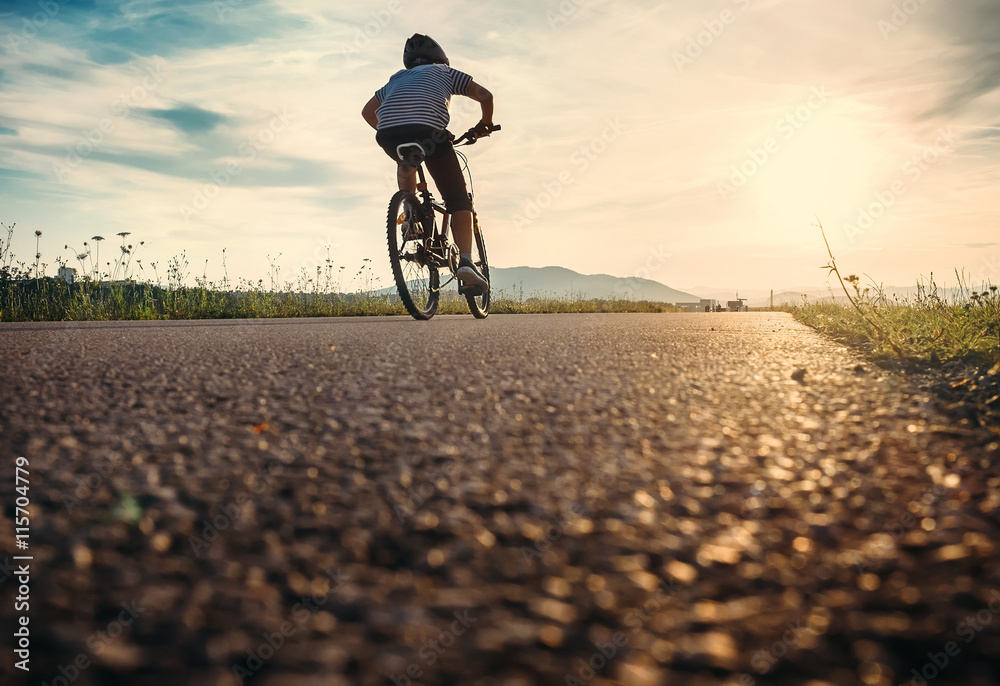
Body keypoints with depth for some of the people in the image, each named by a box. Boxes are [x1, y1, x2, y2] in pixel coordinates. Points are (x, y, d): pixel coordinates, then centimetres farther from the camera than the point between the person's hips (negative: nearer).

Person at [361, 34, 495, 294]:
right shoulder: (445, 72, 30)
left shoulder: (396, 79, 38)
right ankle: (466, 262, -10)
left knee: (406, 165, 39)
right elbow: (485, 95, 21)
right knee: (457, 199, 5)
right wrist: (485, 124, 36)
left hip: (389, 133, 4)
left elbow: (367, 111, 42)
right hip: (427, 128, -3)